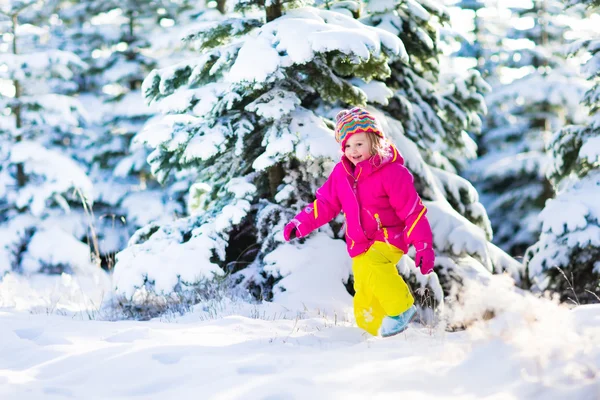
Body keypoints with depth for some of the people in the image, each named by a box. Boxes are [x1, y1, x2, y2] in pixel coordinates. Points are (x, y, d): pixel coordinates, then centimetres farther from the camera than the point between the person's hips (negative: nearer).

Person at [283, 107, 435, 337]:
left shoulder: (392, 172, -15)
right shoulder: (341, 172, 2)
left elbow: (413, 211, -14)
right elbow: (325, 203, 11)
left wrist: (424, 248, -17)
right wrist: (300, 224, -1)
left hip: (388, 238, -6)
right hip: (359, 246, 6)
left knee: (371, 266, -36)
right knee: (364, 311, 6)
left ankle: (401, 309, -20)